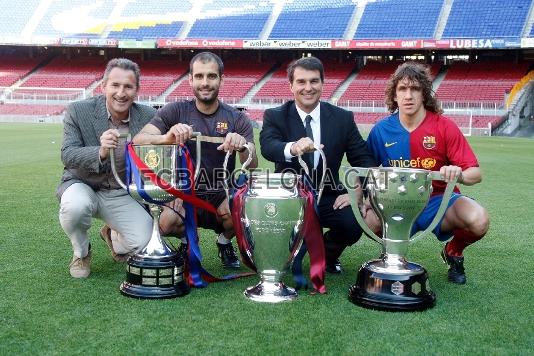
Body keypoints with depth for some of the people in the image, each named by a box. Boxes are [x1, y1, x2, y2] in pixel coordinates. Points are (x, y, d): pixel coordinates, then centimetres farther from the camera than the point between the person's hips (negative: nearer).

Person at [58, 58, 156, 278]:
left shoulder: (148, 116, -7)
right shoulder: (78, 111, -12)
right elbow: (67, 155, -20)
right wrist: (100, 153, -39)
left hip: (123, 194, 2)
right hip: (82, 185, -1)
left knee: (145, 241, -19)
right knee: (75, 206, -36)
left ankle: (113, 237, 21)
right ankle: (81, 253, 0)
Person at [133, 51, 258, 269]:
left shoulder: (237, 119, -1)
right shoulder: (175, 111, -3)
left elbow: (252, 169, -11)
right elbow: (138, 140, -17)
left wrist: (242, 147, -34)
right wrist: (167, 137, -39)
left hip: (222, 197, 1)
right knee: (164, 224, -31)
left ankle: (225, 242, 6)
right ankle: (187, 239, 8)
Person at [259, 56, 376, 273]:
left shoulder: (343, 118, 1)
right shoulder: (275, 117, -4)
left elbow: (363, 159, 2)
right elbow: (268, 146, -24)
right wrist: (293, 148, -47)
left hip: (328, 198, 2)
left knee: (354, 222, -26)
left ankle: (328, 254, 11)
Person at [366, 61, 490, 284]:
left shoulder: (444, 127, -9)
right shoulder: (381, 130, -3)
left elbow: (476, 173, -11)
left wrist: (458, 175, -35)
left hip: (439, 200, 0)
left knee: (479, 221, -31)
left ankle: (453, 252, 8)